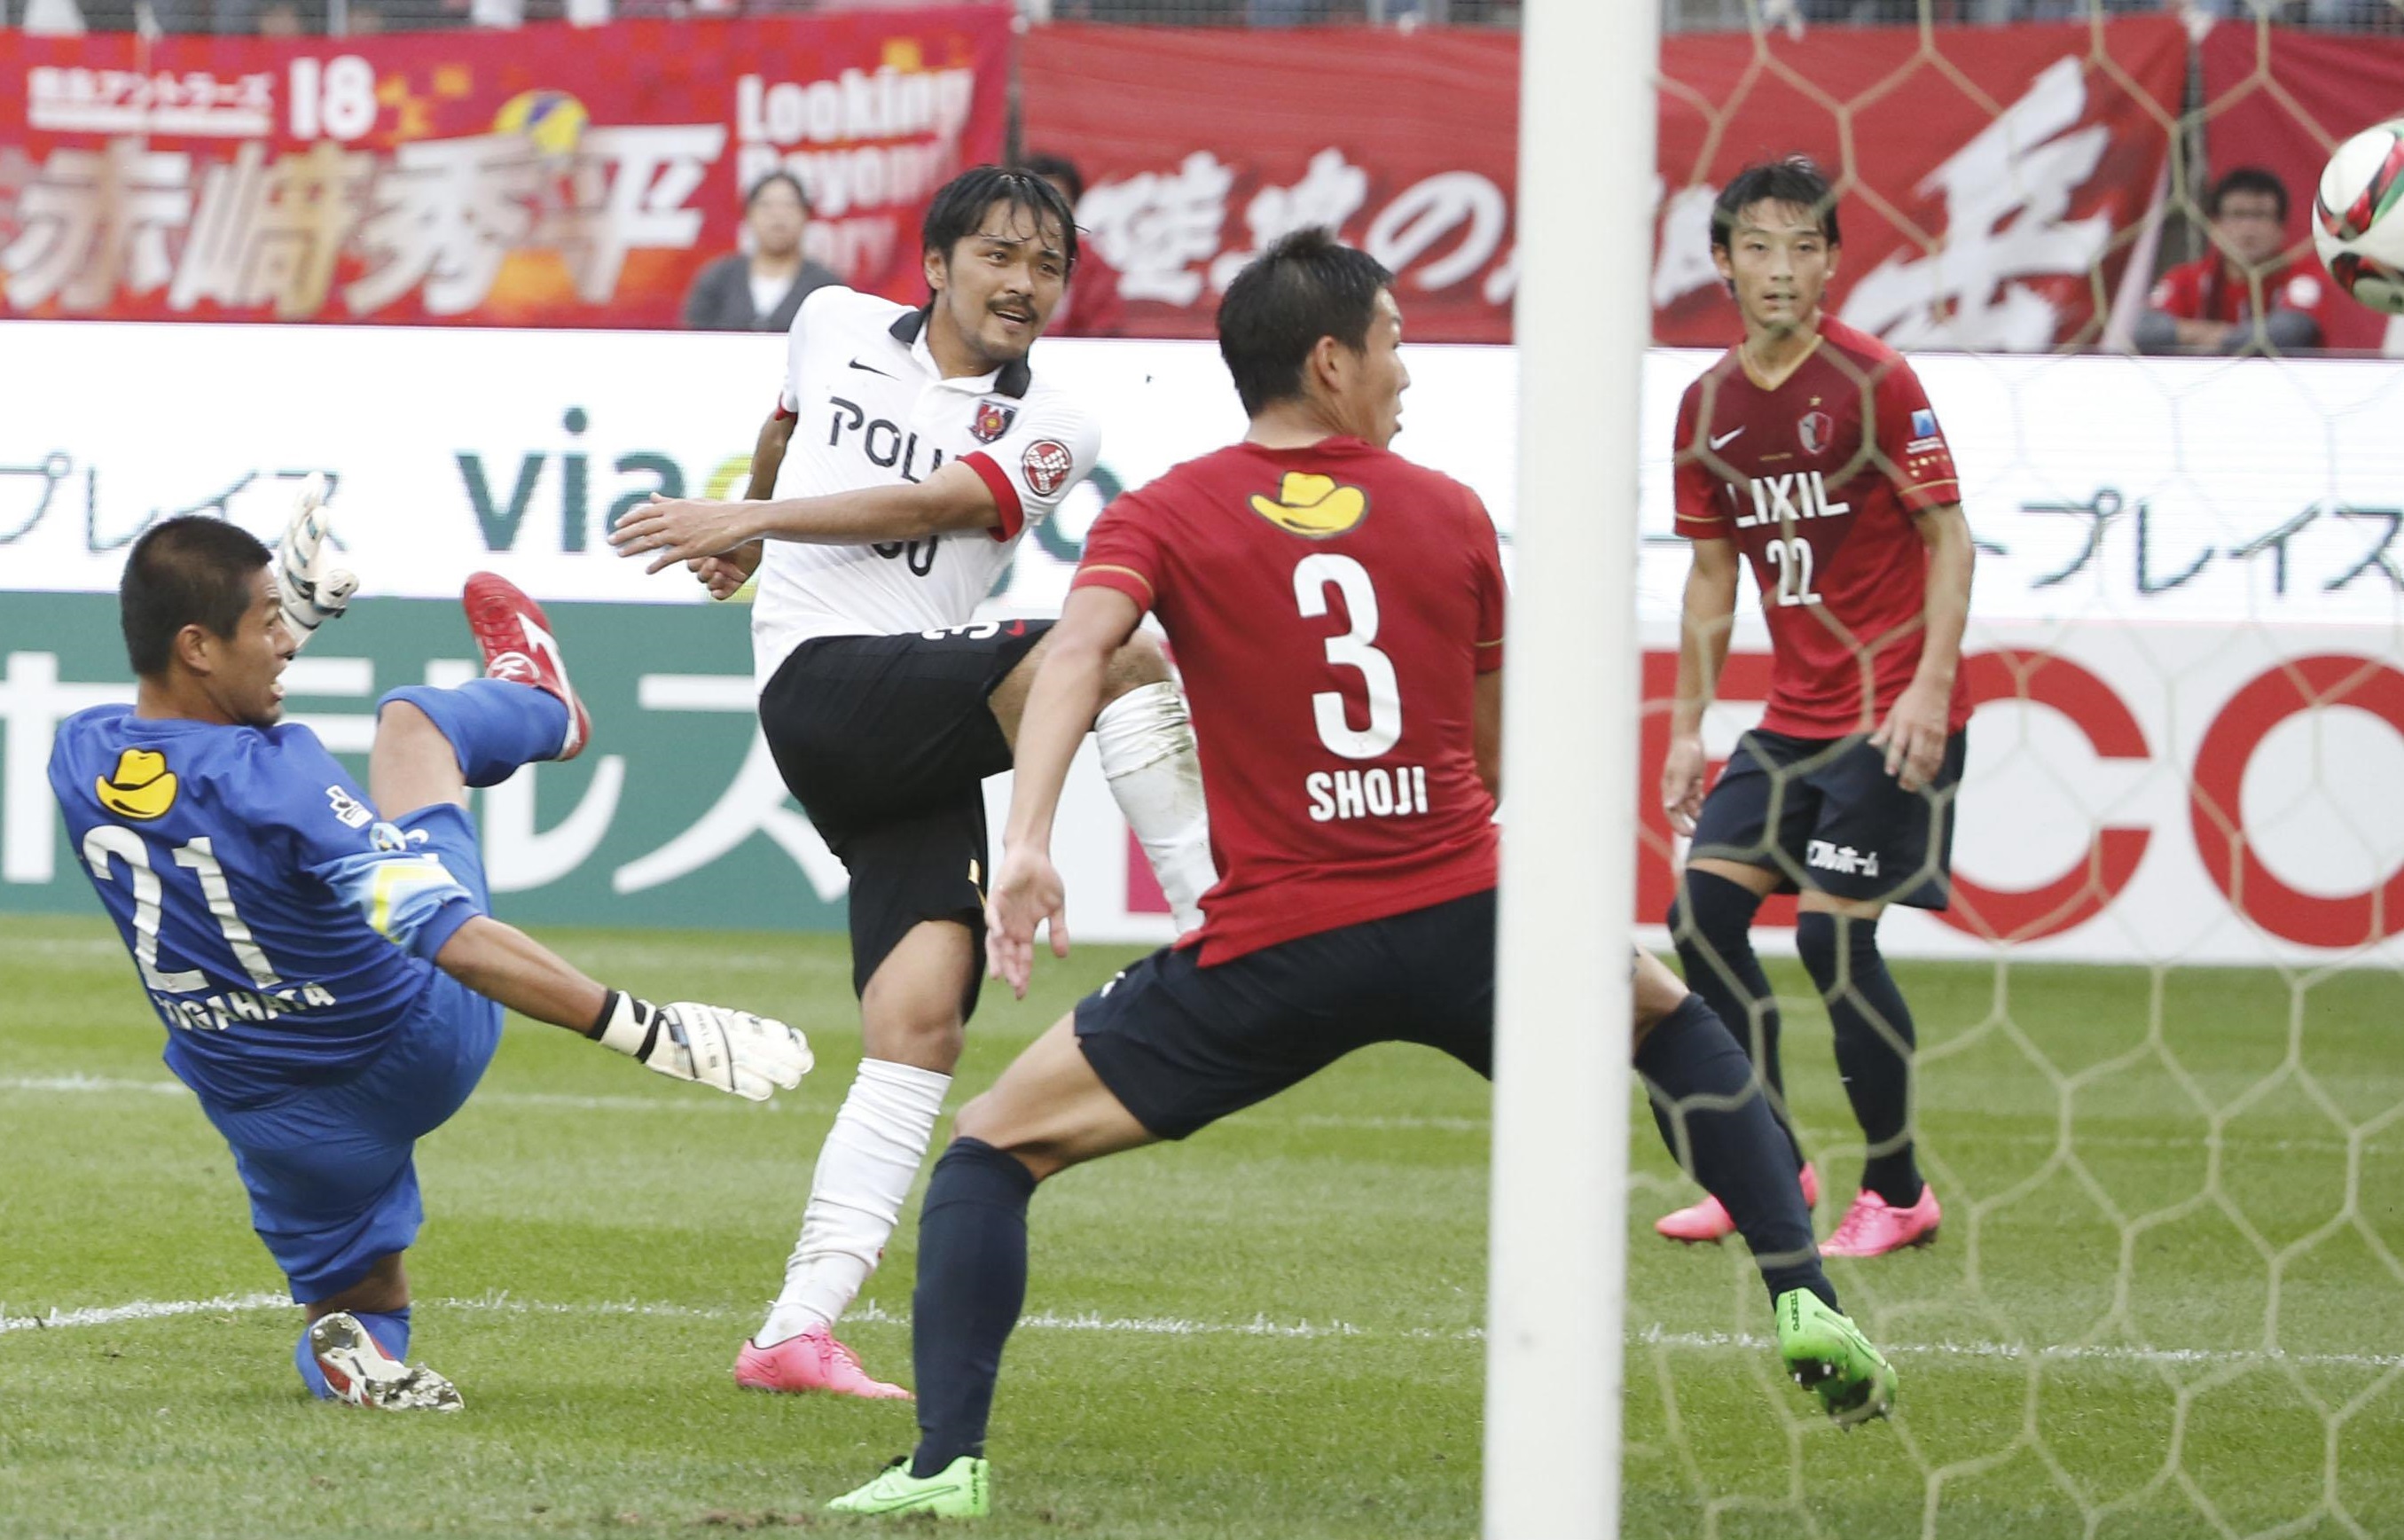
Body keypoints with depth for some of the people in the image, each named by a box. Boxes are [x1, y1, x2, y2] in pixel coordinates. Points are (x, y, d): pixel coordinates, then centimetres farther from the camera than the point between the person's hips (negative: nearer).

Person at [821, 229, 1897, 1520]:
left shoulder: (1161, 518, 2)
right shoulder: (1449, 513, 9)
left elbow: (1080, 647, -19)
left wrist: (1024, 843, -29)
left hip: (1273, 954, -2)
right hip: (1462, 918, 2)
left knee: (993, 1148, 10)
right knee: (1672, 1023, 33)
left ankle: (946, 1462, -7)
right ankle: (1803, 1301, 22)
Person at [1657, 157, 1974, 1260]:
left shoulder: (1873, 382, -11)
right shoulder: (1709, 405, 7)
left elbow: (1950, 538, -10)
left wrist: (1931, 684, -19)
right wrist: (1687, 726, 13)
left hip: (1891, 714, -7)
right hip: (1792, 715, 7)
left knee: (1835, 935, -12)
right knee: (1702, 908, -1)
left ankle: (1899, 1193, 4)